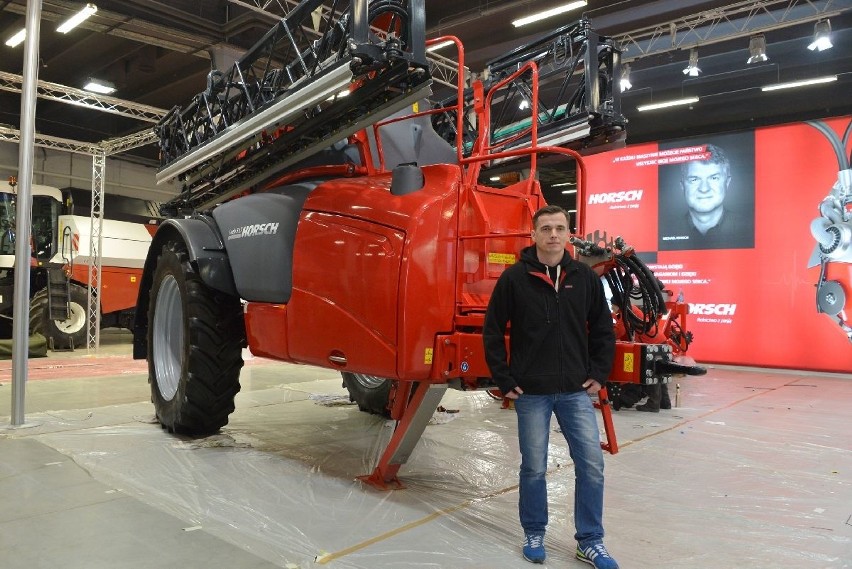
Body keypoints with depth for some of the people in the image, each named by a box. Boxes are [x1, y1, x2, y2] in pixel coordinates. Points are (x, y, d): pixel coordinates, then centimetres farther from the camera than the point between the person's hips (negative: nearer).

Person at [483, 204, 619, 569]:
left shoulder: (585, 277, 2)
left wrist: (599, 374, 4)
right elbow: (493, 331, -2)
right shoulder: (514, 278, -6)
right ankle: (534, 535, 29)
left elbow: (603, 329, 10)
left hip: (576, 391, 3)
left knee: (591, 465, 5)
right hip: (530, 392, -2)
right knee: (534, 468, 9)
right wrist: (504, 380, -5)